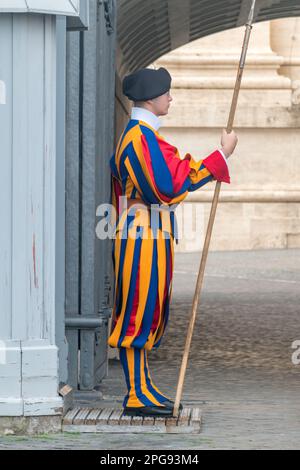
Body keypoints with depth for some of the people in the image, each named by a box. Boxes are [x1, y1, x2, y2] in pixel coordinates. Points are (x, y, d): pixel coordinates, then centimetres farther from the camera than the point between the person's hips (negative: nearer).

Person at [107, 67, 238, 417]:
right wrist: (222, 155, -19)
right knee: (139, 311, -7)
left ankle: (142, 390, 18)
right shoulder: (142, 136, -17)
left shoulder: (136, 134, 16)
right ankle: (137, 396, -4)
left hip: (148, 235, 11)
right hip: (144, 239, -11)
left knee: (147, 311, 13)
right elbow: (172, 185, -22)